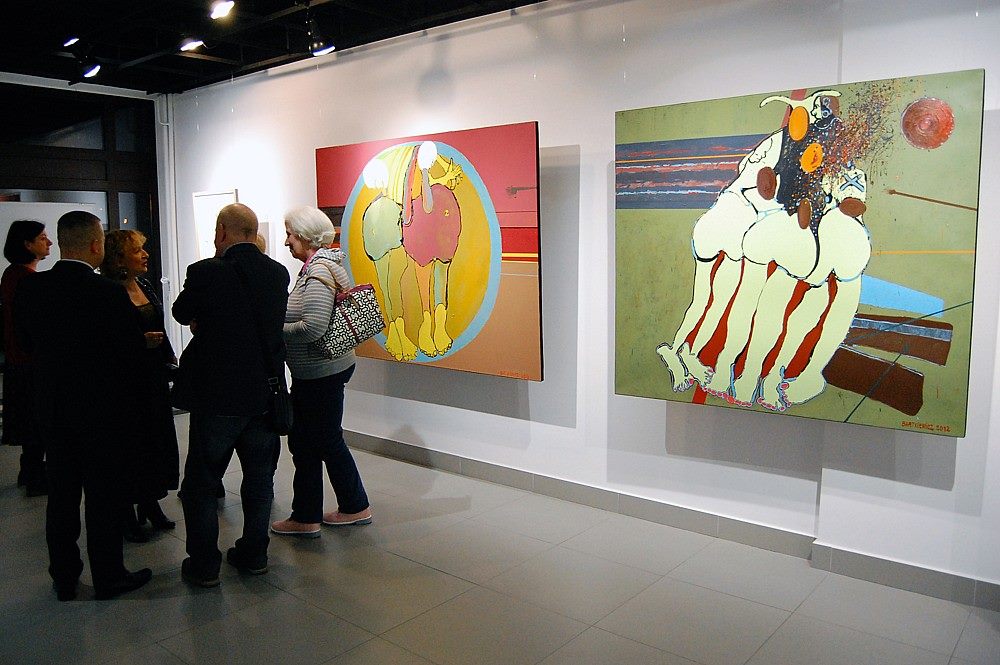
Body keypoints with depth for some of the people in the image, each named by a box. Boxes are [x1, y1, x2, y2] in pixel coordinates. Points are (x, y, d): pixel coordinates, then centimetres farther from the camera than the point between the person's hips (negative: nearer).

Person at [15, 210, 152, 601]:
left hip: (52, 407, 6)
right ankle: (108, 578, 20)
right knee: (104, 496, 7)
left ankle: (64, 579, 29)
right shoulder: (108, 294, -21)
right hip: (103, 409, -5)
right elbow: (133, 353, -15)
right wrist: (133, 394, 3)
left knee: (61, 494, 16)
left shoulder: (30, 288, -3)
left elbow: (26, 342, 9)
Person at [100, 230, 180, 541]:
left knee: (158, 441, 12)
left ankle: (150, 504, 28)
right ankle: (128, 514, 18)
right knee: (131, 445, 2)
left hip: (155, 377, 7)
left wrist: (170, 359, 13)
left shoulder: (145, 286, 9)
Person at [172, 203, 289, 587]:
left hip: (217, 396, -4)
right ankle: (254, 555, 27)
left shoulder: (206, 272, -15)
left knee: (200, 484, 11)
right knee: (260, 479, 17)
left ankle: (203, 566, 19)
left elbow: (181, 314, 1)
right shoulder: (278, 273, 0)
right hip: (265, 394, 5)